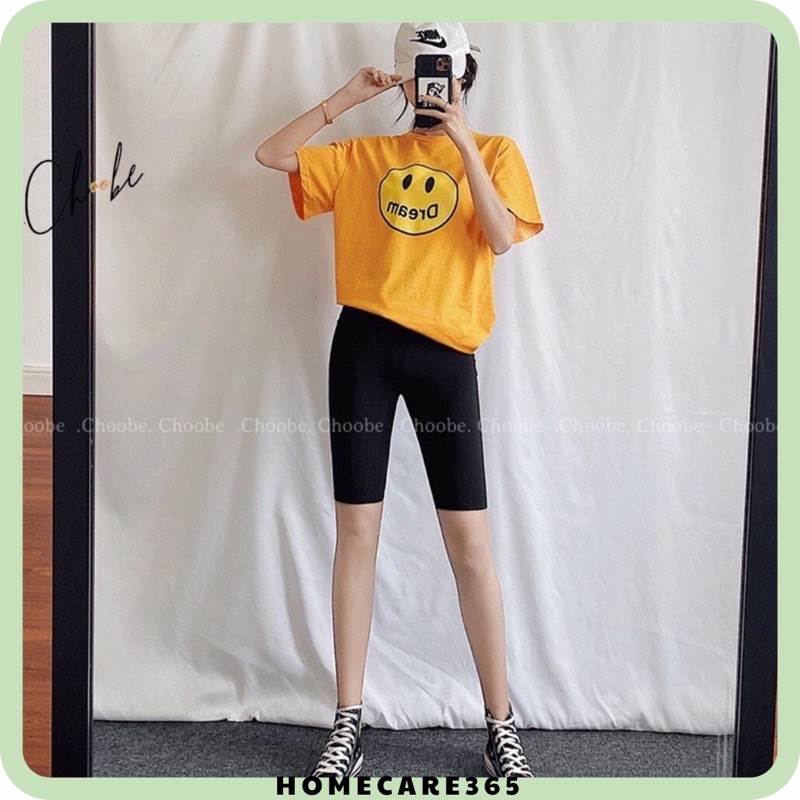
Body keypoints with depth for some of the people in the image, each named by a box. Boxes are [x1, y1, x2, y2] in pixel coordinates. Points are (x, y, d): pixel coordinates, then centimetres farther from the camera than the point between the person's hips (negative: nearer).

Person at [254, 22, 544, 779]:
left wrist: (464, 144, -9)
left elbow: (500, 239, -4)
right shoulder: (363, 155, 15)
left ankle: (501, 724, 13)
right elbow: (269, 154, 9)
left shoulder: (494, 151, 11)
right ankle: (348, 722, 15)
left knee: (467, 537, -2)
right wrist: (344, 99, 5)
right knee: (356, 530, 3)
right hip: (364, 345, 2)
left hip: (444, 351, -1)